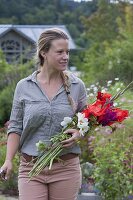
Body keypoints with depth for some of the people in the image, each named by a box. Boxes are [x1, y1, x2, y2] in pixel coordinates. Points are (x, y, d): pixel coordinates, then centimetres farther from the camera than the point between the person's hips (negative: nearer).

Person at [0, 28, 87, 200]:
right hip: (31, 167, -1)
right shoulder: (24, 87, 3)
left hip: (66, 167, 1)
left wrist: (78, 134, -11)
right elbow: (15, 127, 5)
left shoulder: (77, 86, 3)